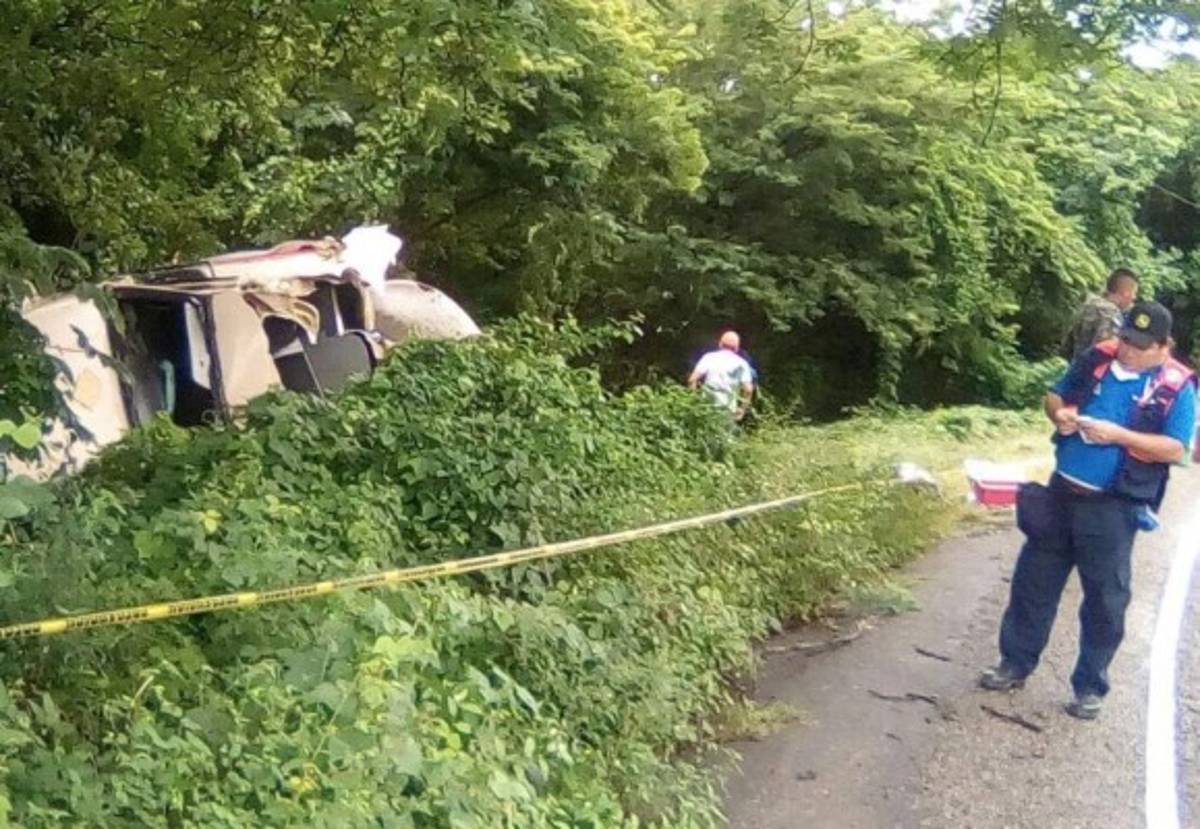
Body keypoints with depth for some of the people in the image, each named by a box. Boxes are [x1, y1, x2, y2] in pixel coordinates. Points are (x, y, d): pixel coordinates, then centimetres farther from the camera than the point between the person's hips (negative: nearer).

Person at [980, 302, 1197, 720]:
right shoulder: (1097, 358, 2)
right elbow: (1055, 395, 13)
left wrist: (1117, 434, -24)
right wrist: (1058, 414, -9)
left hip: (1112, 509, -4)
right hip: (1061, 492, 4)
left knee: (1105, 599, 7)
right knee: (1033, 582, 13)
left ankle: (1090, 686, 22)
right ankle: (1015, 663, 28)